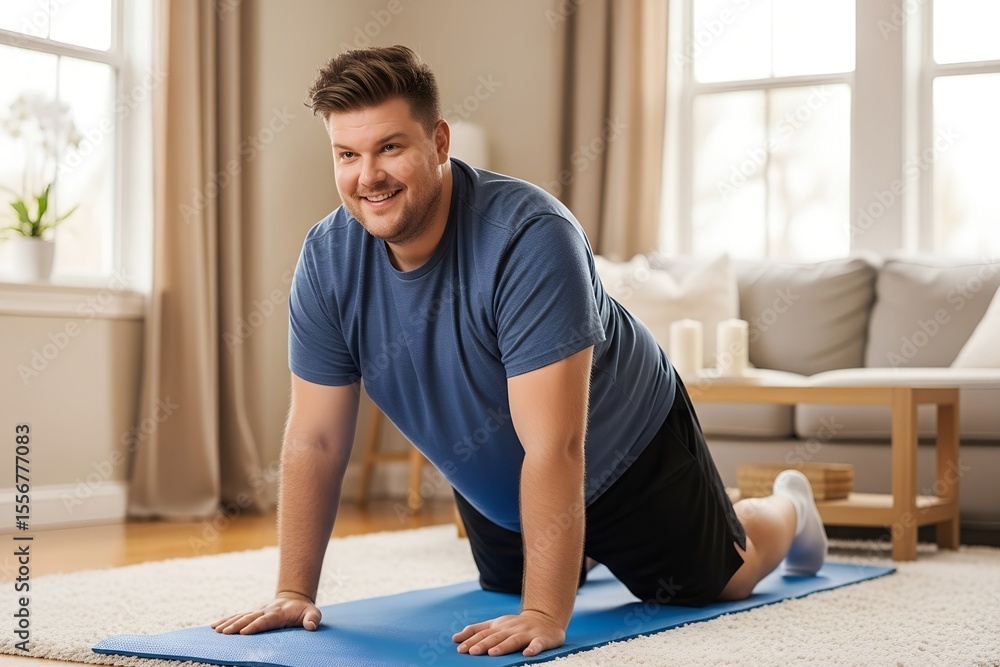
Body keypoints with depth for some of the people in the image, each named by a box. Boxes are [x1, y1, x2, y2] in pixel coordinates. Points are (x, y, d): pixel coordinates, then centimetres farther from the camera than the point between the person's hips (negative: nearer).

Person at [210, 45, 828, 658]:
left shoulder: (529, 238, -40)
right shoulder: (327, 260, -23)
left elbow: (555, 449, -41)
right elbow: (316, 439, -16)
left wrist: (544, 616, -42)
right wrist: (295, 591, -18)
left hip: (626, 450, -5)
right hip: (492, 487, 5)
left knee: (720, 581, 17)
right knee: (509, 587, 30)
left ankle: (789, 509, 50)